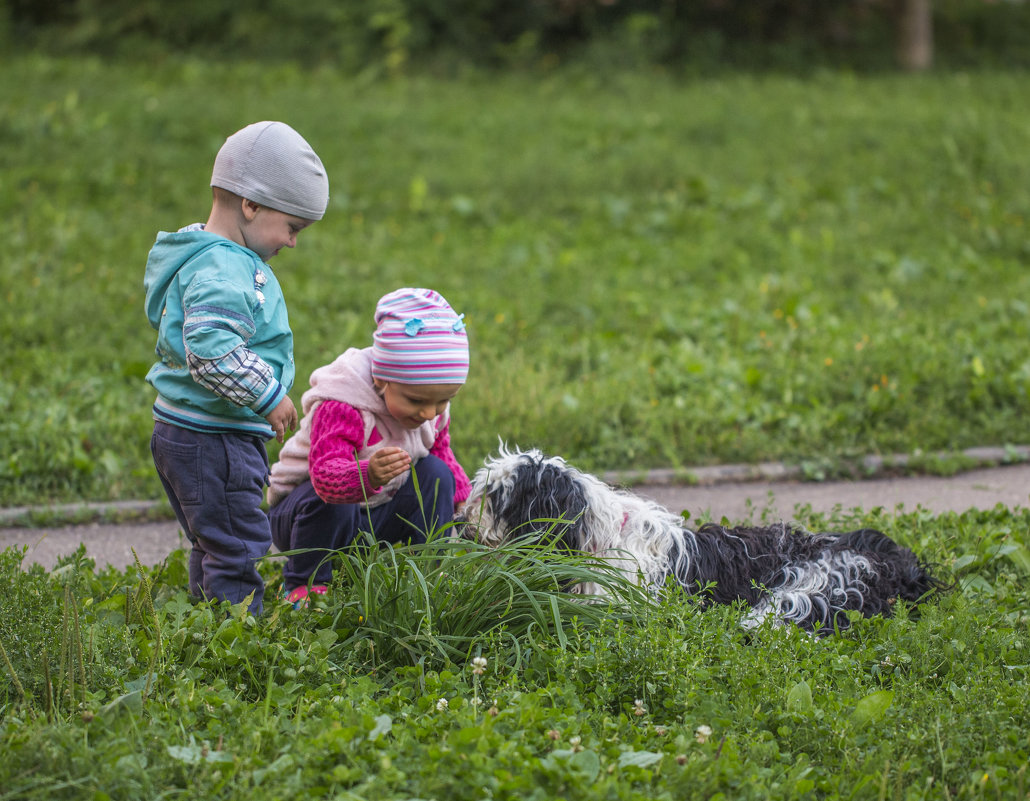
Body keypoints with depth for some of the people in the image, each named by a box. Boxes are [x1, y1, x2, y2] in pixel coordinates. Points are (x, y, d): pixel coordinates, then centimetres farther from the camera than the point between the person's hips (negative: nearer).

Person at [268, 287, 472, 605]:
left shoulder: (432, 410, -6)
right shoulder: (342, 409, -33)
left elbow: (442, 455, 14)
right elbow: (326, 474, -48)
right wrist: (368, 475, -69)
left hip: (374, 513, 7)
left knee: (436, 473, -10)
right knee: (331, 504, -39)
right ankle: (303, 584, -14)